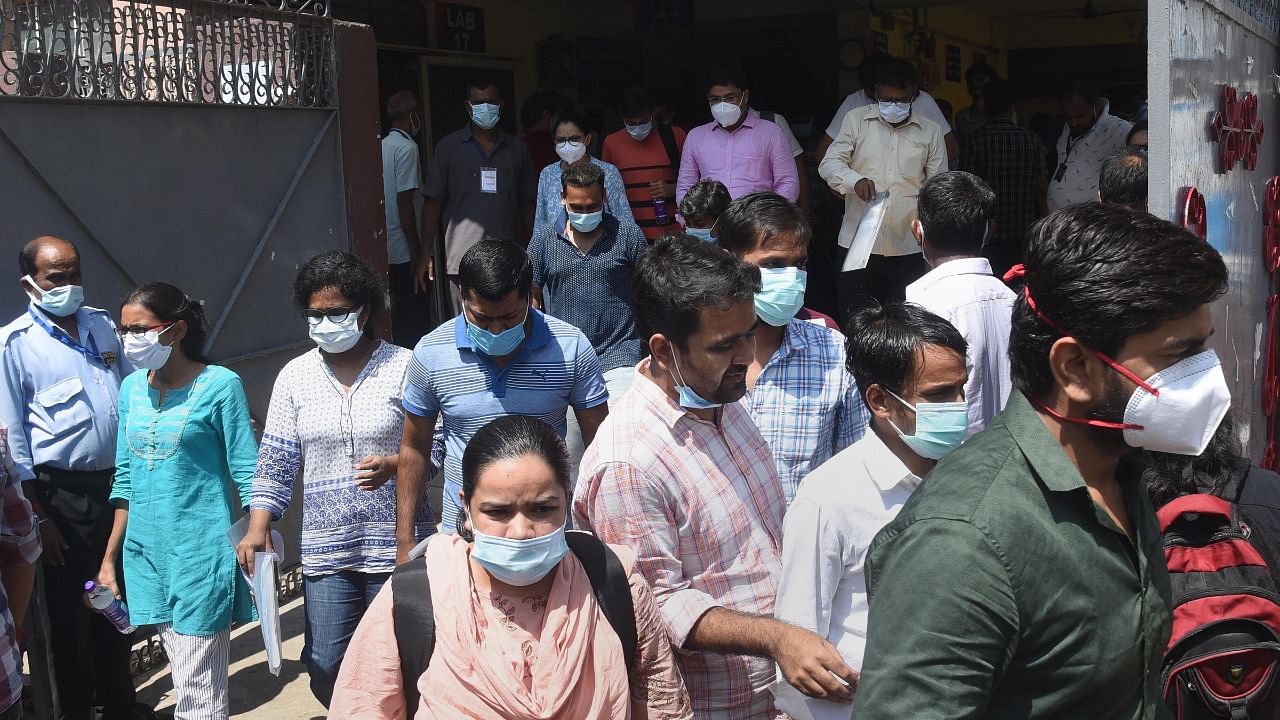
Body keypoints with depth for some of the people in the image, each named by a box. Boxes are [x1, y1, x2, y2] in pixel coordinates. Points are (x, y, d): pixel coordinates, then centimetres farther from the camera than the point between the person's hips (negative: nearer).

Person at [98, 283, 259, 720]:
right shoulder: (132, 388, 8)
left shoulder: (220, 385, -9)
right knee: (185, 679, 13)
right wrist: (110, 557, 14)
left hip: (201, 551, -5)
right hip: (147, 552, 6)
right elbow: (126, 479, 14)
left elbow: (247, 475, -8)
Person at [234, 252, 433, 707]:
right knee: (326, 670, 4)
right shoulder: (295, 376, 6)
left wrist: (393, 465, -21)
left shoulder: (404, 366, -3)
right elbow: (276, 462, 7)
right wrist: (258, 529, -2)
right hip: (325, 549, 3)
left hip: (395, 545, -2)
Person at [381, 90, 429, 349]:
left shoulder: (383, 145, 11)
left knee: (399, 320, 14)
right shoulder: (407, 147, -12)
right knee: (415, 322, -3)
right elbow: (404, 201, -17)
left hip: (388, 250, 8)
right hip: (405, 252, -8)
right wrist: (417, 253, -16)